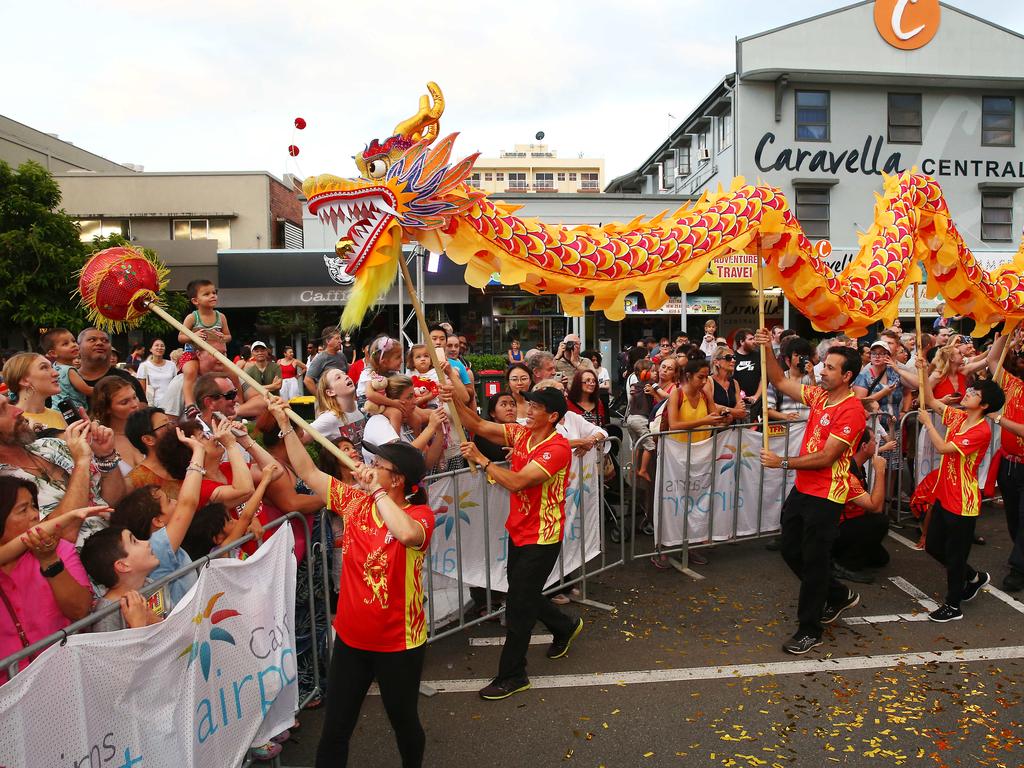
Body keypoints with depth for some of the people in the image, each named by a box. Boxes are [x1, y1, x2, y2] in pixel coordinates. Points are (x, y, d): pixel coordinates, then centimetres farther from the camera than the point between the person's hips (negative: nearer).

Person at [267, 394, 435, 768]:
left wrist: (376, 490, -33)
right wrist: (284, 424, -5)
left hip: (398, 642, -4)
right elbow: (308, 472, 1)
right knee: (335, 728, 14)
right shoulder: (355, 502, -3)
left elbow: (407, 533, -42)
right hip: (351, 637, 4)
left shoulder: (420, 513, -17)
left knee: (404, 720, 18)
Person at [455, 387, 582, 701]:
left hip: (542, 537, -8)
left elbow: (516, 482, -30)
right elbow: (477, 425, -4)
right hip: (518, 531, 8)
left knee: (518, 604, -1)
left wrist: (480, 459, -26)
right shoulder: (521, 433, -1)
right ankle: (565, 628, 47)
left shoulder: (557, 448, -23)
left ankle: (512, 675, 16)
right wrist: (454, 398, -18)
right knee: (524, 594, 21)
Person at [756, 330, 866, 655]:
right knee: (790, 550, 17)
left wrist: (782, 462, -18)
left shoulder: (851, 410, -19)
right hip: (802, 489, 8)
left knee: (813, 561, 2)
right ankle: (838, 596, 37)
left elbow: (825, 458, -21)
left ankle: (809, 630, 17)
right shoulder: (819, 395, 4)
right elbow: (781, 382, 11)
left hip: (825, 495, -8)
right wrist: (766, 350, -1)